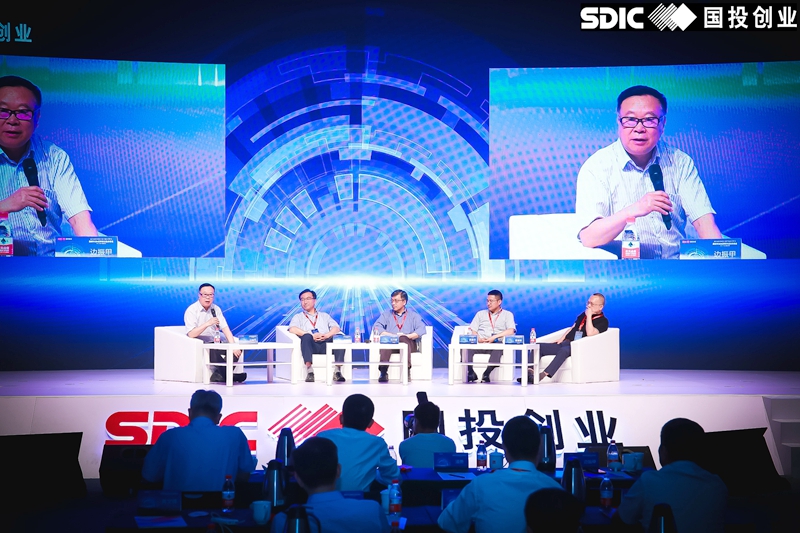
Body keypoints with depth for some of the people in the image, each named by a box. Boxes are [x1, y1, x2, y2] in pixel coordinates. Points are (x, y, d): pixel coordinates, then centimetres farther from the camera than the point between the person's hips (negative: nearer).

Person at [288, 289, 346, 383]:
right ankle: (310, 371, -48)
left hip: (326, 344, 2)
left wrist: (326, 335, -9)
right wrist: (311, 335, -13)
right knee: (306, 337, -37)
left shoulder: (324, 316, 32)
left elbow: (336, 328, 14)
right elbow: (292, 329, 1)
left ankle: (338, 371, -39)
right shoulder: (298, 317, 24)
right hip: (311, 345, -2)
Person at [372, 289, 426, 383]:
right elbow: (377, 327, 4)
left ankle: (407, 371, -43)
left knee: (403, 339, -36)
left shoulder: (413, 315, 20)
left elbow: (421, 329, 1)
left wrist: (408, 336, -17)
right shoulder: (386, 314, 23)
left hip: (408, 344, -1)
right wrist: (392, 335, -12)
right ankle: (383, 372, -46)